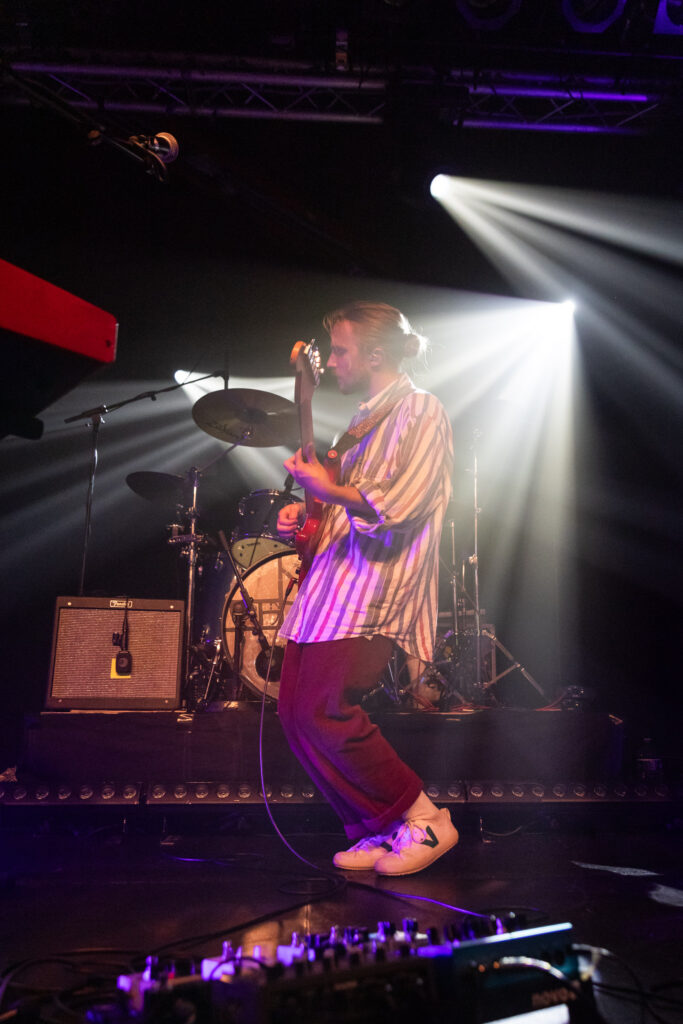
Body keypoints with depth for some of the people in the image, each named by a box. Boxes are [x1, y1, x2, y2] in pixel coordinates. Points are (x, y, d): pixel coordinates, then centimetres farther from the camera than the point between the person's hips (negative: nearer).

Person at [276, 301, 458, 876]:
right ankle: (380, 831, 17)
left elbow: (396, 509, -18)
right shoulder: (366, 418, 23)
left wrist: (326, 487, -12)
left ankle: (424, 820, 2)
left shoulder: (420, 412, -5)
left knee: (325, 710, -16)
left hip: (373, 592, -9)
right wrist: (306, 512, 13)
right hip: (332, 586, 10)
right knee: (295, 712, 5)